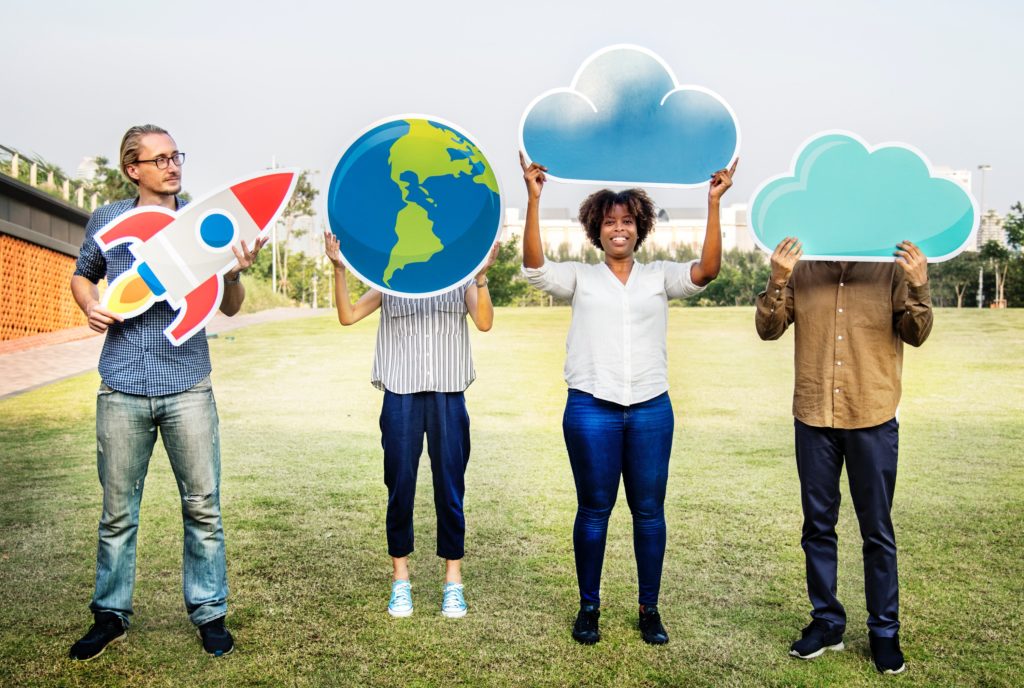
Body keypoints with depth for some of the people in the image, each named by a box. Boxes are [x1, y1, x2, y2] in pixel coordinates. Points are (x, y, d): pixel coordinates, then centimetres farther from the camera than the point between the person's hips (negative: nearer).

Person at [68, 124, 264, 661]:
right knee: (118, 510, 10)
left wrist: (235, 274, -17)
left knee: (203, 506, 3)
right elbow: (81, 276, 23)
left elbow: (229, 309, 4)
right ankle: (110, 616, 25)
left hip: (188, 385, -1)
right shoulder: (106, 220, 7)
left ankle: (209, 613, 17)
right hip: (122, 388, 1)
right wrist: (90, 306, 0)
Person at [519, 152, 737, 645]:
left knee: (649, 510, 6)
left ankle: (649, 609, 19)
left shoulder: (660, 276, 9)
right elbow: (534, 265, -10)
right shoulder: (580, 278, 7)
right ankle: (589, 607, 20)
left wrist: (713, 205, -15)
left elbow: (705, 271, -8)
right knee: (593, 509, 6)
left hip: (650, 409, 1)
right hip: (590, 408, -1)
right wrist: (534, 199, -18)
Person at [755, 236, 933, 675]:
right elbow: (768, 329, -5)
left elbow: (916, 335, -6)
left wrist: (918, 286, -23)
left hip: (873, 419, -1)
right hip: (814, 418, 2)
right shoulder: (802, 270, 2)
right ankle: (826, 621, 25)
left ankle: (884, 631, 20)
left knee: (877, 530, 7)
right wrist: (777, 282, -21)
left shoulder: (891, 269, -1)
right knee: (817, 526, 11)